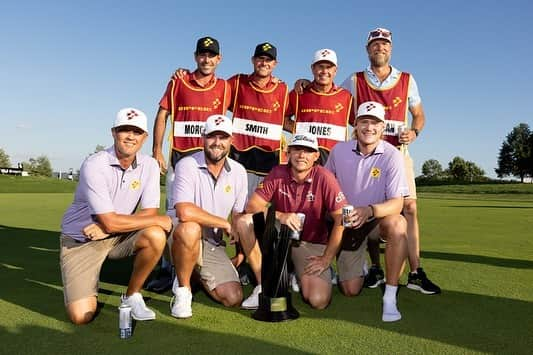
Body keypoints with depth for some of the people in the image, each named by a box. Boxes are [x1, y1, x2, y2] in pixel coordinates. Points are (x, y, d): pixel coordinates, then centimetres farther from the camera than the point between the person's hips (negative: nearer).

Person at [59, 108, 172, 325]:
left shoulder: (149, 165, -6)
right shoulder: (94, 166, -21)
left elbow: (149, 213, -11)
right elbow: (111, 222, -25)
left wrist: (108, 228, -23)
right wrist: (160, 220, -20)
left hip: (118, 237, 4)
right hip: (80, 241, -4)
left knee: (156, 236, -27)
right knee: (81, 316, -16)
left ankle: (131, 296, -3)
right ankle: (85, 286, 21)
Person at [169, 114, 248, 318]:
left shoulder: (238, 172, 2)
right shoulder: (187, 165, -15)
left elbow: (239, 217, 8)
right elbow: (185, 212, -29)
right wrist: (225, 224, -18)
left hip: (214, 245, 5)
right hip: (183, 237, -5)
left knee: (233, 299, -6)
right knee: (190, 228, -40)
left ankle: (199, 276, 25)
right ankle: (183, 289, -13)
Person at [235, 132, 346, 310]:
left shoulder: (324, 178, -16)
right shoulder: (278, 173, -9)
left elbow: (341, 220, -16)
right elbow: (251, 206, -12)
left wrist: (326, 259, -15)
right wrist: (280, 216, -30)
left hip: (312, 244, -2)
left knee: (319, 301, -20)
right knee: (244, 221, -22)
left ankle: (299, 275, 16)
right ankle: (263, 284, -10)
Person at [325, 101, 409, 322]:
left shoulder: (392, 155, -15)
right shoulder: (339, 150, -6)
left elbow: (397, 203, -21)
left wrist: (369, 211, -39)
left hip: (378, 220, -1)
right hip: (347, 223, 2)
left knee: (397, 223, -39)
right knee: (350, 290, 0)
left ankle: (390, 297, -26)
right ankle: (358, 262, 37)